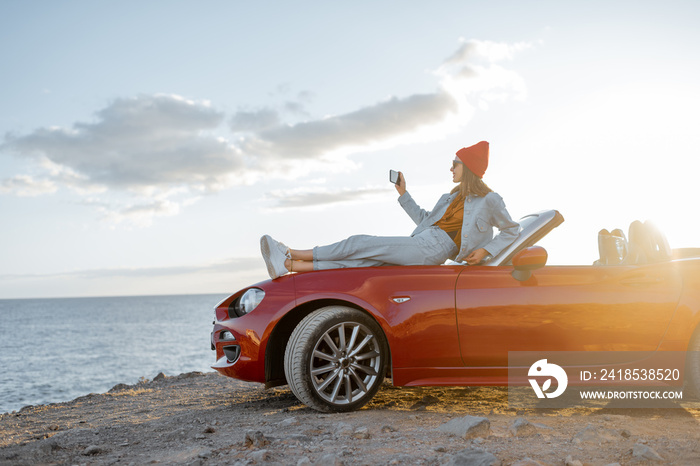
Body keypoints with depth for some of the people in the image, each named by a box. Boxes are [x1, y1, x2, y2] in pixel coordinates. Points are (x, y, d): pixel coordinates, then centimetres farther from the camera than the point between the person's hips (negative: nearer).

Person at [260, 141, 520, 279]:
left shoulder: (489, 200, 4)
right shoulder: (454, 196, 25)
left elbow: (512, 230, 9)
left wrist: (485, 251, -4)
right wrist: (403, 193, 24)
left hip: (431, 250, -7)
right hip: (419, 244, 7)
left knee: (362, 244, -14)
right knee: (361, 261, -9)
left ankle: (294, 254, -10)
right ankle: (288, 265, -21)